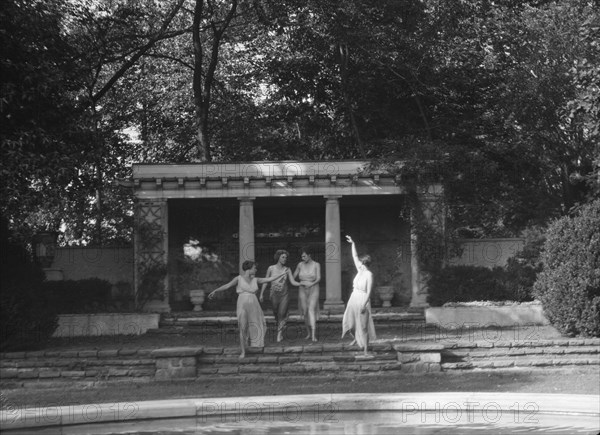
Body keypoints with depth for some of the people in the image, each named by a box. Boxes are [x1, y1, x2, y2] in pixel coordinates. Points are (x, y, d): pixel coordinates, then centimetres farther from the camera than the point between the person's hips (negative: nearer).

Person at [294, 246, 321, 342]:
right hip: (302, 290, 3)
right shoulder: (300, 265, 5)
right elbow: (293, 277, 12)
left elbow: (318, 278, -7)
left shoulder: (316, 265, -2)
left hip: (313, 290, -3)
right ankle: (308, 332, 22)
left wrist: (311, 284, -23)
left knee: (311, 310, -18)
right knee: (305, 312, 1)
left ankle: (313, 335, -25)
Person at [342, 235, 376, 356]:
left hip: (363, 301, -8)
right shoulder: (360, 270, 6)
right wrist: (353, 244, 13)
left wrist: (364, 305, -22)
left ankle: (366, 350, 1)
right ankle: (356, 338, 43)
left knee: (363, 326, -4)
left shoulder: (369, 275, -15)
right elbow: (355, 256, 16)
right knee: (349, 322, 16)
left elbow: (369, 292, -18)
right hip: (354, 299, 8)